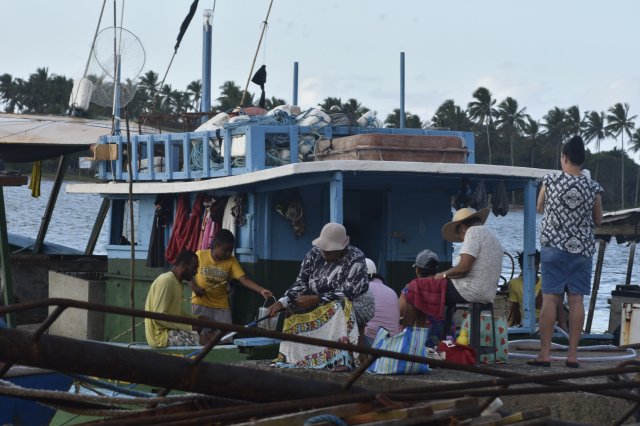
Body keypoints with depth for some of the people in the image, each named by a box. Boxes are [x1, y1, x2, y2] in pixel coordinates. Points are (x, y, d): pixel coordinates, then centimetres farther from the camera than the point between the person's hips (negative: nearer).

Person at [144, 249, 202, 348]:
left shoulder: (176, 282, 15)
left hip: (171, 330, 10)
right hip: (162, 335, -10)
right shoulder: (166, 281, -17)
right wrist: (187, 327, -20)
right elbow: (159, 316, -23)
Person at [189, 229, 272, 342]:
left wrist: (261, 290, -27)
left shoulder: (231, 261, -3)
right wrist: (194, 287, -15)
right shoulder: (200, 255, -7)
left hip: (221, 305, 2)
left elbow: (244, 279, -13)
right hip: (201, 302, -2)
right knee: (206, 336, -6)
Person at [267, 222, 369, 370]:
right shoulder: (314, 254, -1)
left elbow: (348, 293, -23)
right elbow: (300, 284, -4)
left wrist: (316, 299, -28)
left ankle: (341, 359, -43)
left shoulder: (356, 258, -15)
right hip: (317, 309, 6)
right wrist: (282, 302, -22)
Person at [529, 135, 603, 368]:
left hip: (554, 246, -1)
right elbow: (598, 221, 8)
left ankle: (544, 354, -2)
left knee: (550, 298, 0)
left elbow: (539, 209, 11)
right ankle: (572, 354, 3)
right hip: (582, 248, 1)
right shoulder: (593, 187, -3)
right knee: (576, 299, 3)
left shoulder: (550, 181, -5)